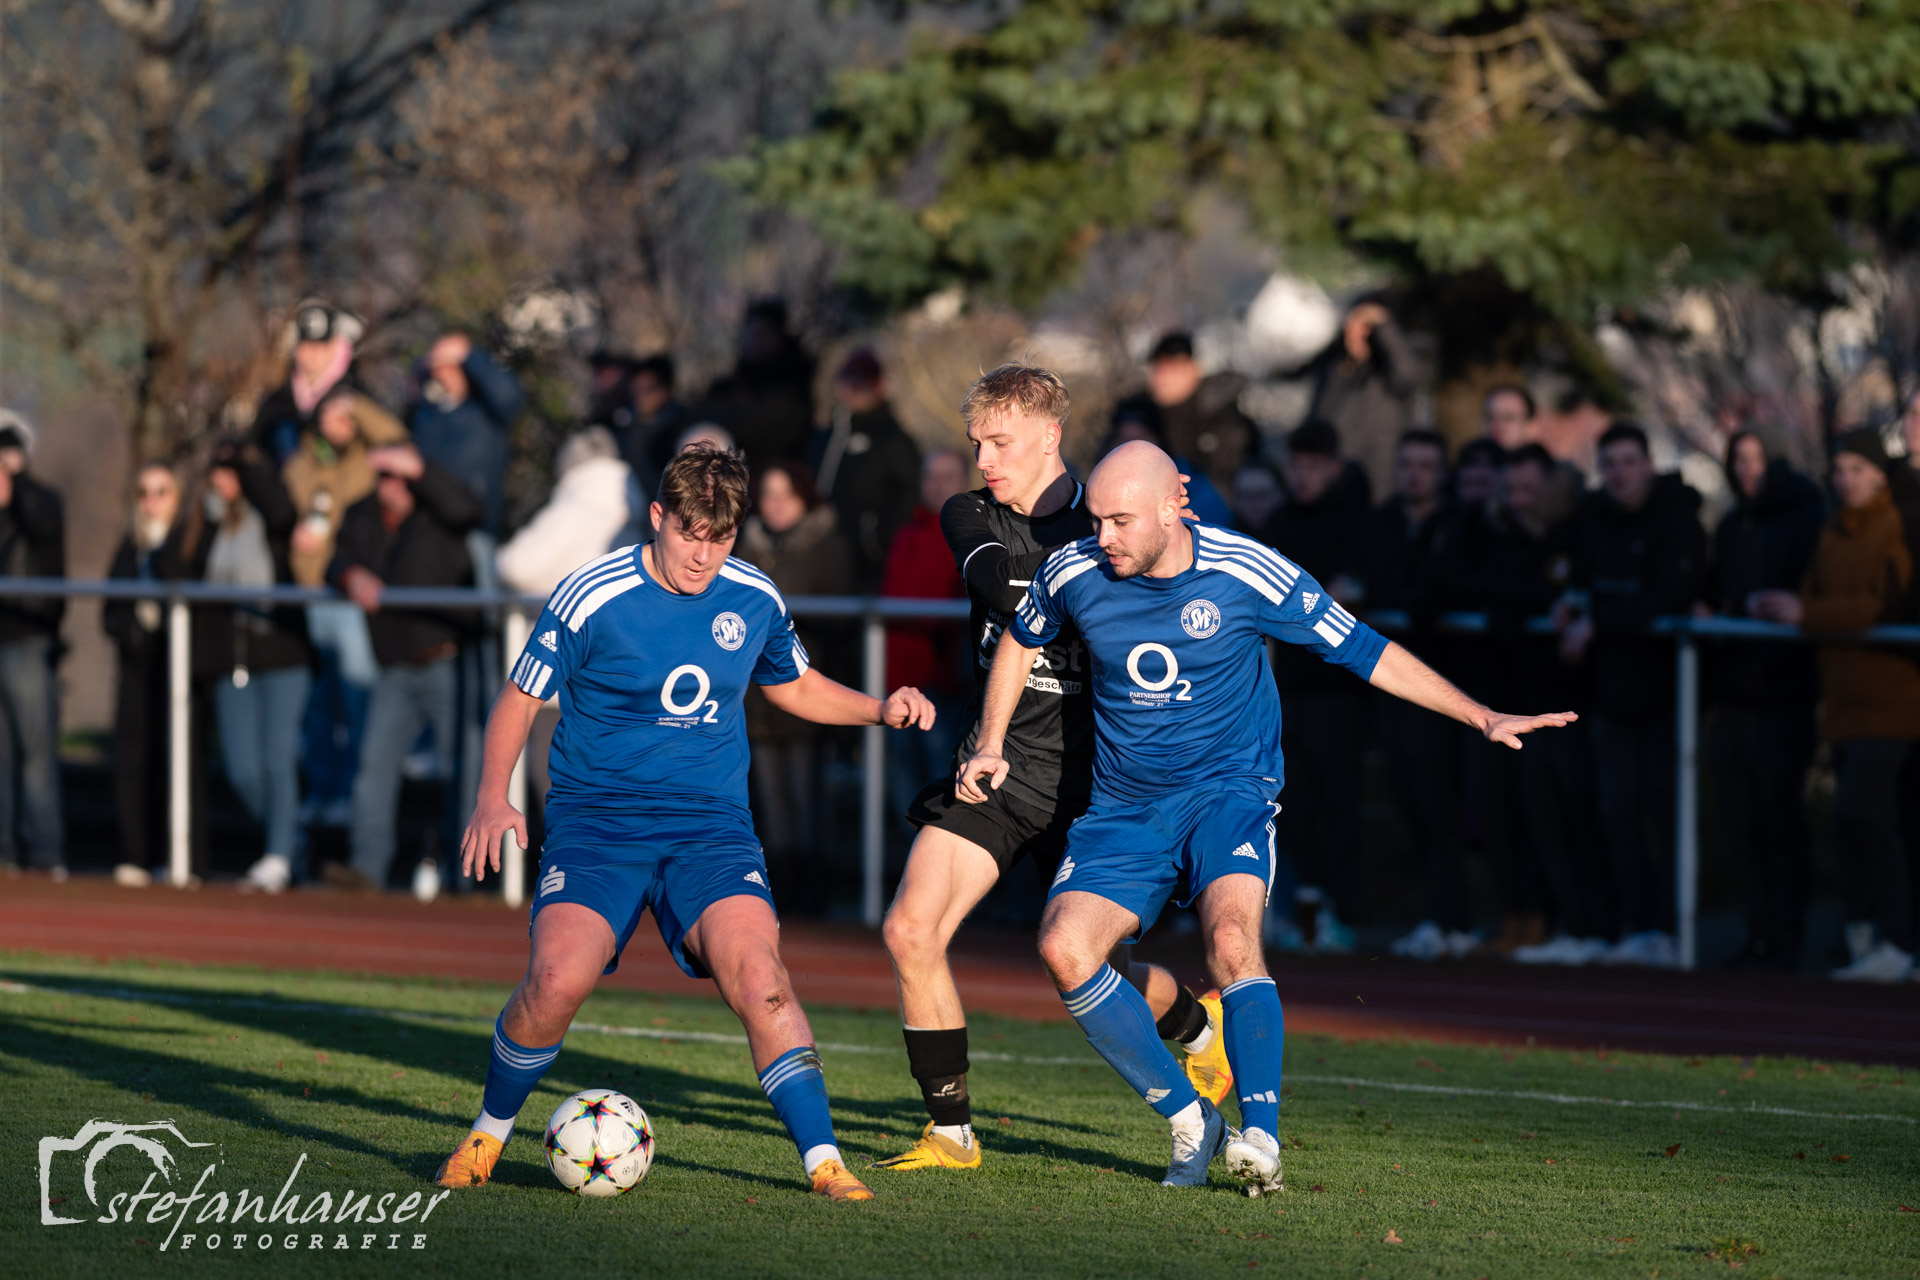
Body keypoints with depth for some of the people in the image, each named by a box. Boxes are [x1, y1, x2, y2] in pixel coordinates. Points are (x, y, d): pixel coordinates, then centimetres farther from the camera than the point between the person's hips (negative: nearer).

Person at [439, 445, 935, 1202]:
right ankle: (487, 1136, 3)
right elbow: (520, 698, 2)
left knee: (757, 975, -23)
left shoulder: (755, 600, 4)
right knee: (558, 980, -23)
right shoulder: (592, 597, -8)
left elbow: (795, 686, 24)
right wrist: (493, 798, -12)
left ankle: (823, 1160, -15)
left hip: (711, 824, 2)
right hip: (597, 819, -2)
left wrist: (880, 710, 9)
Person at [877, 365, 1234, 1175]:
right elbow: (1000, 585, -19)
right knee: (910, 931, -12)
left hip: (1078, 781, -3)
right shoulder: (970, 518, 4)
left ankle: (1196, 1022, 39)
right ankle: (951, 1133, 0)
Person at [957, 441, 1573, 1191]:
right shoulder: (1073, 573, -6)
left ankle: (1260, 1138, -34)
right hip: (1125, 810, 3)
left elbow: (1364, 652, -4)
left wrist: (1482, 719, -7)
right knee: (1064, 947, -18)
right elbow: (1022, 640, 18)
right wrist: (991, 746, 11)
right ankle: (1190, 1122, -6)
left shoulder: (1248, 574, -14)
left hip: (1230, 791, -3)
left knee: (1231, 938, -31)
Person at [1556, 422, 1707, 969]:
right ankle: (1638, 928, 8)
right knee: (1617, 810, 3)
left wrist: (1597, 621, -18)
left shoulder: (1677, 518, -11)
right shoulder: (1593, 517, 9)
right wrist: (1575, 602, -2)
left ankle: (1666, 929, -5)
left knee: (1663, 806, -8)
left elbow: (1671, 597, -20)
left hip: (1665, 682, -6)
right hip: (1613, 683, 6)